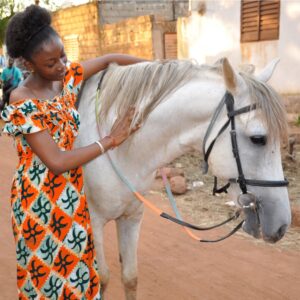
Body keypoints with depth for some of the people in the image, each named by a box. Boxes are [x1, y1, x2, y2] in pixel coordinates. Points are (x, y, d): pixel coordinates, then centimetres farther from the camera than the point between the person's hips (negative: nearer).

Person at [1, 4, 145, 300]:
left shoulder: (66, 77, -4)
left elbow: (110, 59, 8)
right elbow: (57, 162, -27)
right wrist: (110, 140, -22)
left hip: (71, 191, 6)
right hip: (40, 198, -6)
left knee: (74, 259, 19)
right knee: (45, 266, 10)